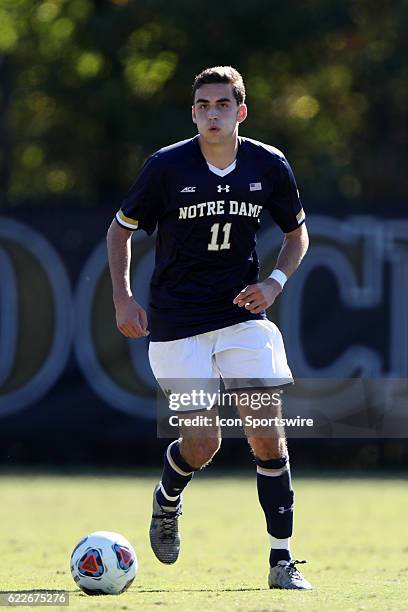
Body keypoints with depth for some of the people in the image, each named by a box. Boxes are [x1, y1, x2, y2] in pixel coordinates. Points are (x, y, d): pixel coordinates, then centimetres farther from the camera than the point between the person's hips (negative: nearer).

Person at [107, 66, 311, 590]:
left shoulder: (269, 166, -2)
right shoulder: (166, 167, -9)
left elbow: (297, 233, 14)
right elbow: (119, 229, 5)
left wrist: (274, 282, -3)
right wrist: (123, 298, -5)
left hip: (243, 317, 2)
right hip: (177, 325, -2)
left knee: (267, 436, -7)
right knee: (203, 443, -9)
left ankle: (282, 560, 1)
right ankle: (167, 502, 26)